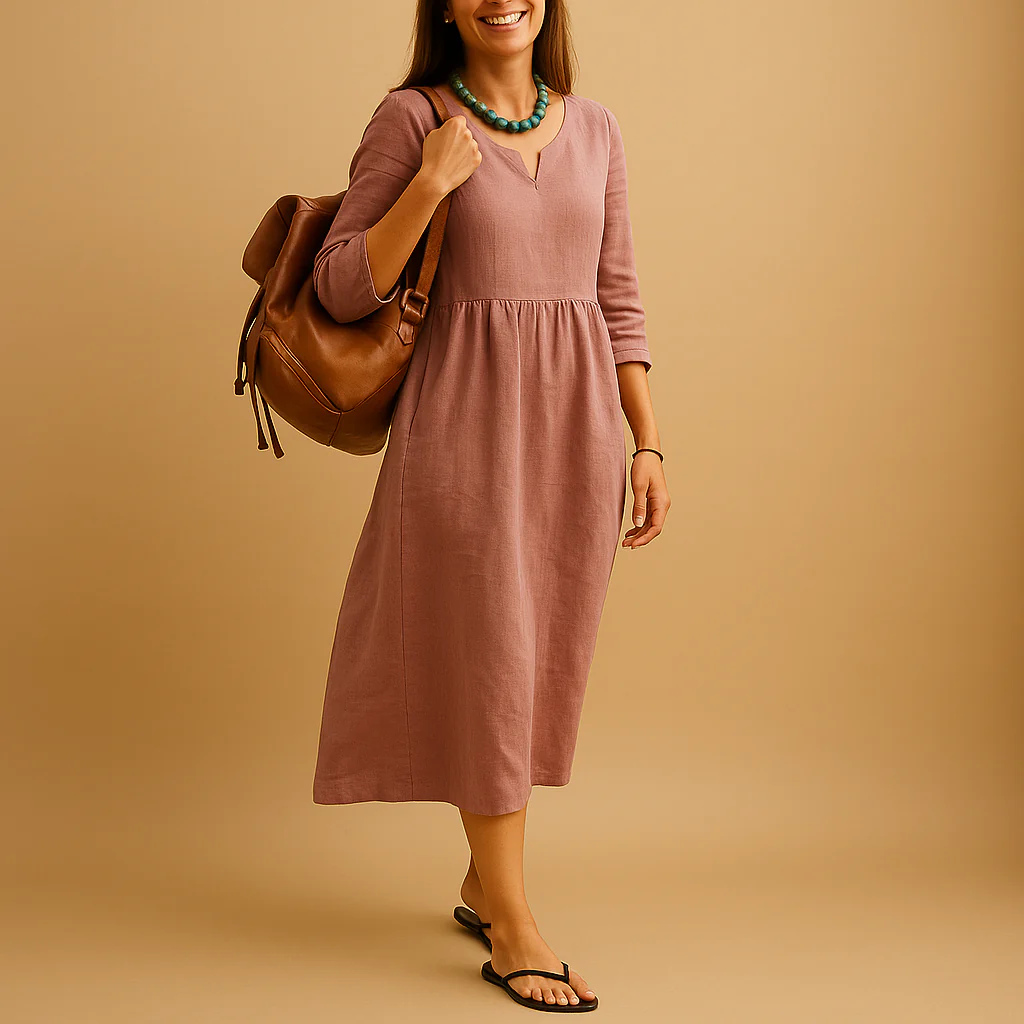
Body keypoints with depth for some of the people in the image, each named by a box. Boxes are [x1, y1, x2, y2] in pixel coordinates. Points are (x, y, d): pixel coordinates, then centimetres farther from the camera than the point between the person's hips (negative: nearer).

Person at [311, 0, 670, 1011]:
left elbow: (617, 299, 12)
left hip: (574, 420, 5)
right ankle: (511, 926, 10)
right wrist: (431, 184, -15)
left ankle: (484, 882, 28)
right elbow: (341, 289, -5)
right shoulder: (411, 117, -2)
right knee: (487, 656, -2)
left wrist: (647, 442, 7)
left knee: (548, 660, 10)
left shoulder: (593, 127, 10)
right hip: (467, 421, -5)